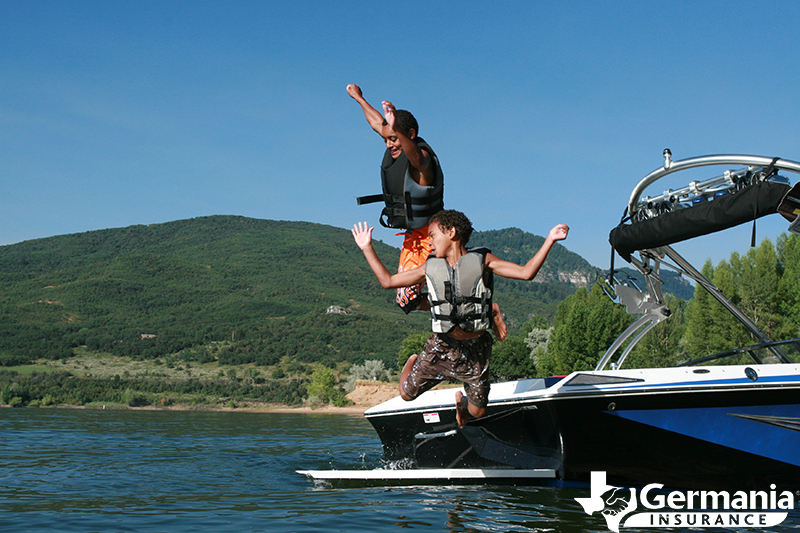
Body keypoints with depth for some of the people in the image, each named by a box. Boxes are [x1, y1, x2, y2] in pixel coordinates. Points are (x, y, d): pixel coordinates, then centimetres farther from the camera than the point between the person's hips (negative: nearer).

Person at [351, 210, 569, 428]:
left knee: (477, 412, 9)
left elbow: (526, 272, -11)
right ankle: (413, 363, 40)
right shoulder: (430, 268, 2)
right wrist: (367, 248, 8)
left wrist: (550, 240, -18)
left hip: (475, 350, -1)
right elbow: (388, 281, 9)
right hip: (442, 347, 1)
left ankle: (461, 402, 46)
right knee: (407, 394, 7)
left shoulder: (482, 260, -4)